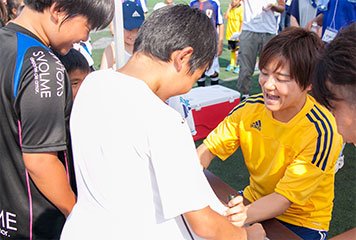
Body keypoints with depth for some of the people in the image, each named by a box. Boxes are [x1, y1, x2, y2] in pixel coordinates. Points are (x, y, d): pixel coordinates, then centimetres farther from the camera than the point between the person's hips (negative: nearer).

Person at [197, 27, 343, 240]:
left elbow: (284, 198, -26)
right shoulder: (252, 108, -10)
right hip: (255, 203, 5)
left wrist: (246, 215, -46)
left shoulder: (320, 132, -24)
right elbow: (208, 149, -3)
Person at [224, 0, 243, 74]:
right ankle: (232, 64, 24)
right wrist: (229, 7, -4)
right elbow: (225, 16, -5)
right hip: (230, 33, 5)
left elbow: (242, 21, -10)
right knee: (232, 50, 14)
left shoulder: (241, 9, -7)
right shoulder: (230, 9, 10)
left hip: (237, 34, -5)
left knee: (238, 50, -3)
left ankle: (238, 66, 3)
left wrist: (240, 32, -16)